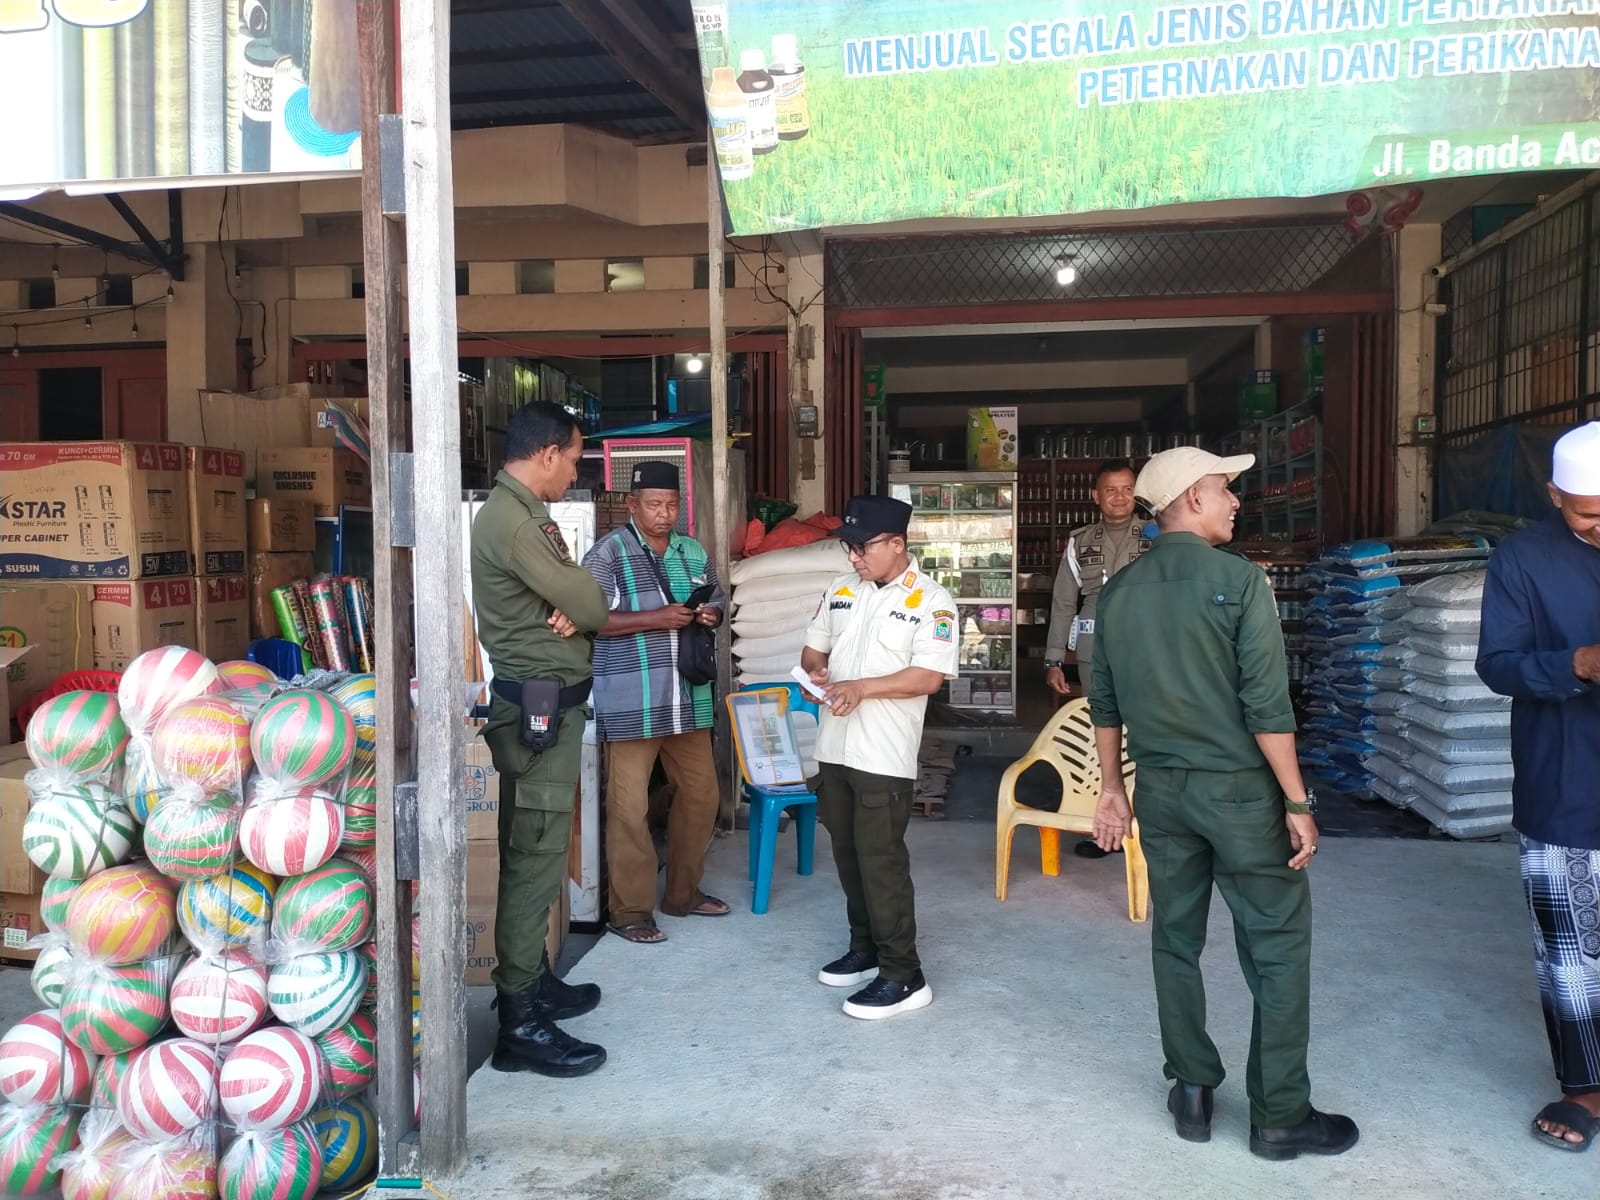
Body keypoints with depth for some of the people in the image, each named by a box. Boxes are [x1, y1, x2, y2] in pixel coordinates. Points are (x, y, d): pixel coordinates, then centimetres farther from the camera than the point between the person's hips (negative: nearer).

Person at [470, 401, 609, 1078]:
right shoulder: (508, 518, -17)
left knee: (540, 851, 17)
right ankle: (520, 1023, -1)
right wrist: (582, 610, 3)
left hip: (553, 700, 10)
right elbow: (591, 604, -18)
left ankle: (534, 981, 29)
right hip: (536, 703, -10)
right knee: (534, 856, -7)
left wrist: (572, 611, -9)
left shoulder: (528, 513, 16)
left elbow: (574, 598, 13)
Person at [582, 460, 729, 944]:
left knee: (700, 794, 14)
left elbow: (718, 602, 21)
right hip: (631, 702, -6)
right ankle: (630, 910, 13)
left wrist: (711, 615, -3)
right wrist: (656, 618, -22)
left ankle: (683, 892, 31)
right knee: (629, 807, 0)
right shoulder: (609, 553, -8)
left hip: (687, 698, 7)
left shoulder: (693, 552, 11)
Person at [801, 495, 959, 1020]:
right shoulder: (840, 590, 9)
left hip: (884, 756, -7)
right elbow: (813, 648, 16)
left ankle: (904, 976, 7)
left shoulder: (930, 601, -10)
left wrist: (862, 687, -23)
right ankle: (865, 948, 32)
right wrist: (816, 672, -7)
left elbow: (929, 677, -16)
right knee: (848, 855, 16)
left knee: (882, 862, -4)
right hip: (834, 747, 7)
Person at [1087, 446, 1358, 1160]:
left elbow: (1105, 703, 8)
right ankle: (1279, 1116, 15)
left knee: (1175, 940, 14)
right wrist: (1298, 801, -9)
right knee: (1277, 947, 7)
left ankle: (1192, 1093, 25)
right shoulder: (1238, 580, -13)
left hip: (1160, 790, 5)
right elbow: (1267, 706, -15)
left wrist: (1112, 787, 17)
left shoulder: (1119, 592, 3)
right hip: (1238, 789, -5)